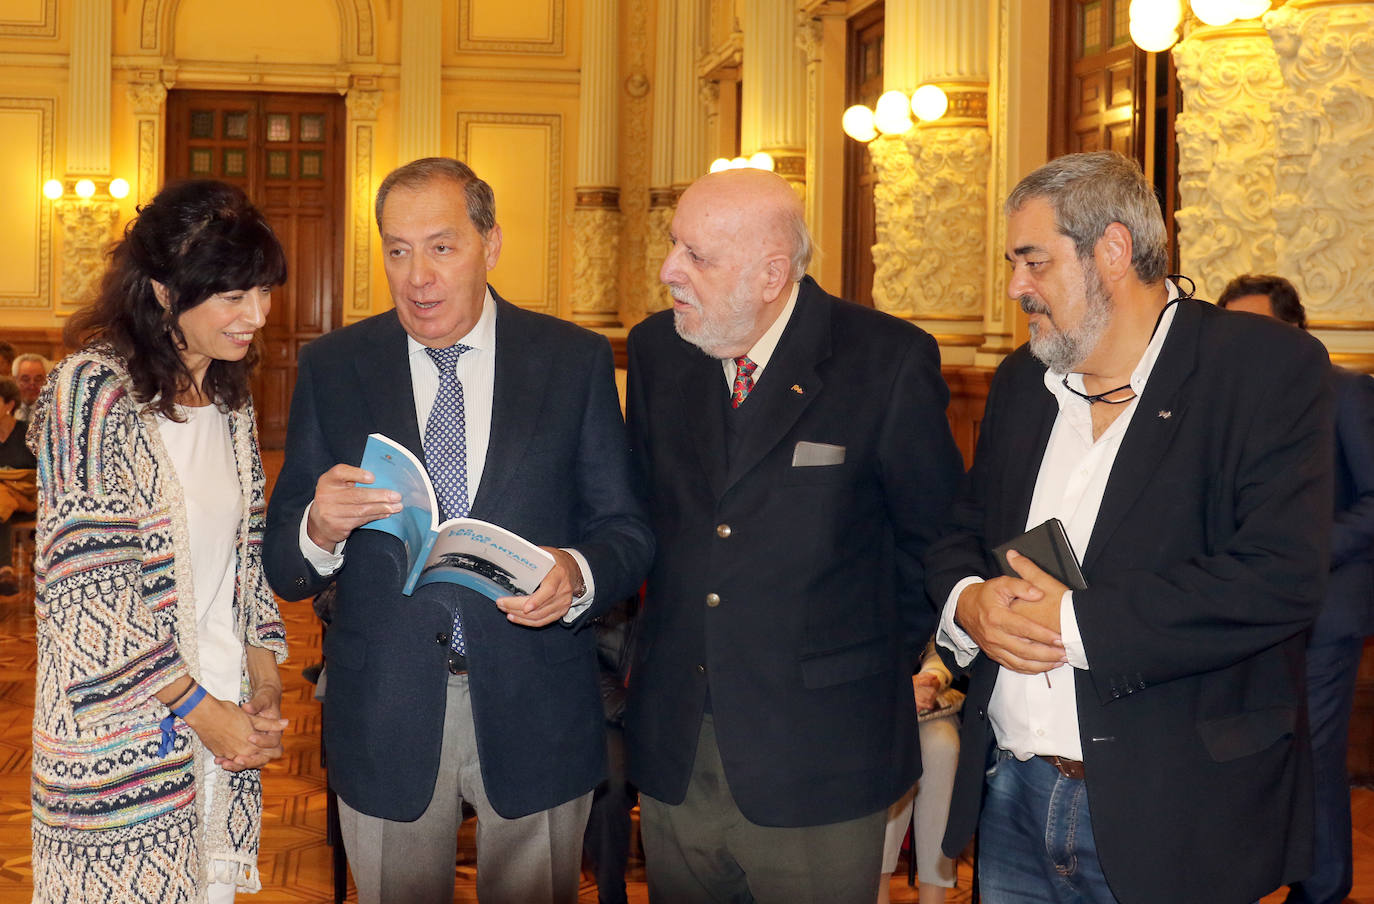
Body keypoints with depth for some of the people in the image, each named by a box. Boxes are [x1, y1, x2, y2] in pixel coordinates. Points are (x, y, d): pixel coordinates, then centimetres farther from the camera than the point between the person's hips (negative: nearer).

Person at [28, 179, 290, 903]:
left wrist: (264, 682, 3)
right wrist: (200, 708, -14)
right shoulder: (93, 390, -15)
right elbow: (85, 586, -17)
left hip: (224, 714, 7)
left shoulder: (229, 396, 9)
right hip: (122, 734, -6)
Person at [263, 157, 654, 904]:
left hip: (535, 711, 0)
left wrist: (577, 575, -22)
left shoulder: (576, 360, -1)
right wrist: (320, 528, -24)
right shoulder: (332, 367, 1)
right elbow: (283, 568, -1)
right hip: (385, 717, 1)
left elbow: (627, 531, 0)